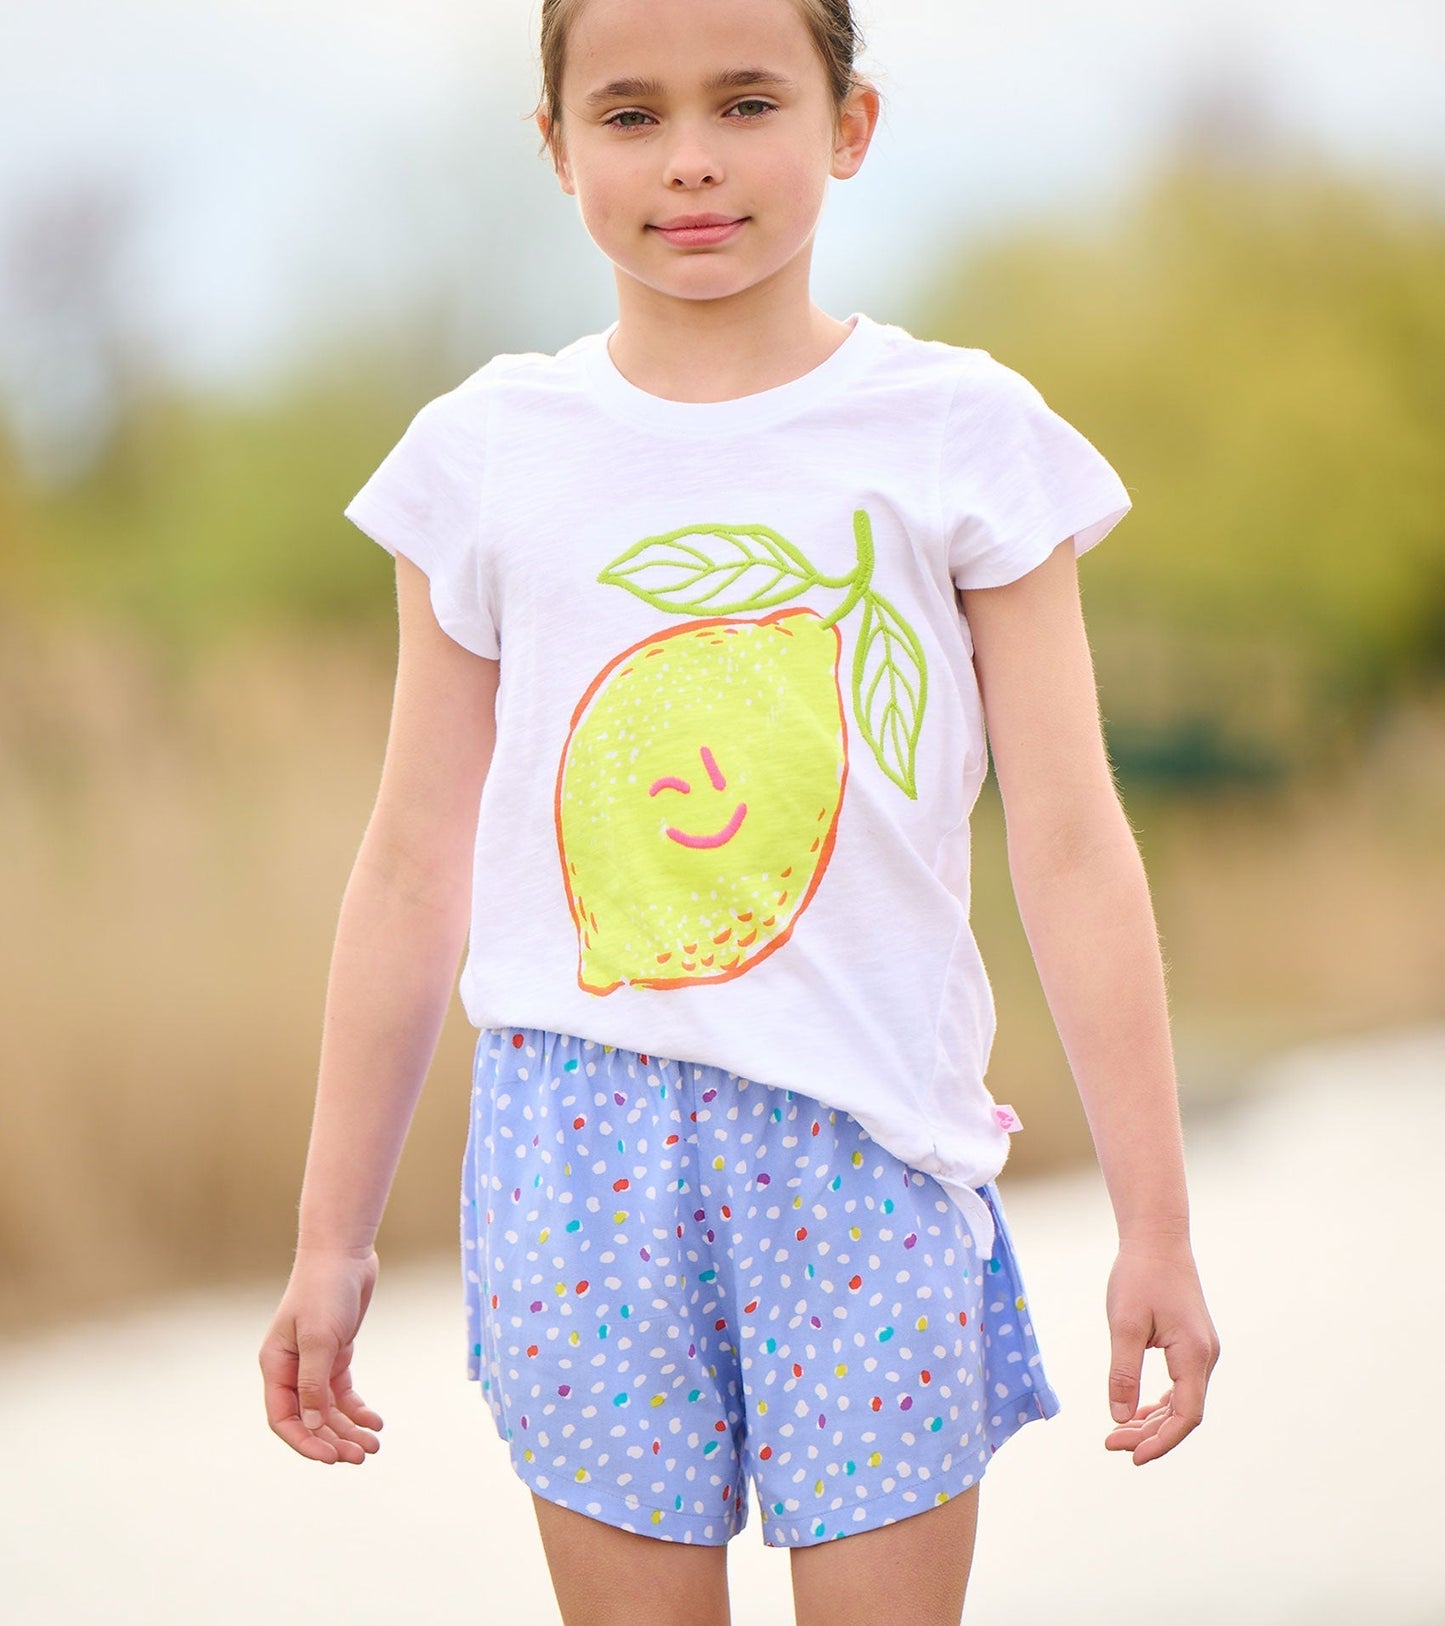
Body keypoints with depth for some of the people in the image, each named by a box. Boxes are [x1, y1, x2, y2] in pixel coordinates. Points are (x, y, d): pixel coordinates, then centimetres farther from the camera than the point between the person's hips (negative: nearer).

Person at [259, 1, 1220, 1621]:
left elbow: (1069, 845, 2)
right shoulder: (488, 454, 5)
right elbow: (415, 869, 10)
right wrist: (332, 1236, 10)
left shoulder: (964, 436, 2)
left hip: (868, 1140, -1)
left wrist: (1154, 1223, -1)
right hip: (580, 1137, 1)